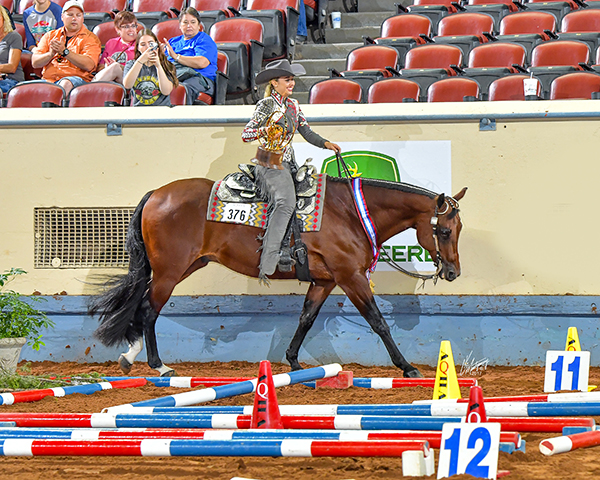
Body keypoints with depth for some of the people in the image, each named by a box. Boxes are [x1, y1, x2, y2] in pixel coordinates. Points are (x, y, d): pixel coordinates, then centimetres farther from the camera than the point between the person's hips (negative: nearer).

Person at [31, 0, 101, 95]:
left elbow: (89, 65, -9)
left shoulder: (90, 38, 10)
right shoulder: (50, 36, 21)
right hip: (48, 79, 4)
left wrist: (64, 52, -15)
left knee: (66, 83, -40)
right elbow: (35, 62, 10)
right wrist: (51, 54, -10)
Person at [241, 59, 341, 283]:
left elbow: (306, 132, 17)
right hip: (270, 164, -9)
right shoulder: (267, 105, -7)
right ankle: (267, 263, -36)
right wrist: (265, 131, -28)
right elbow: (246, 134, -10)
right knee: (286, 202, -30)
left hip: (288, 164, 9)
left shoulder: (292, 105, 15)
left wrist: (325, 143, 1)